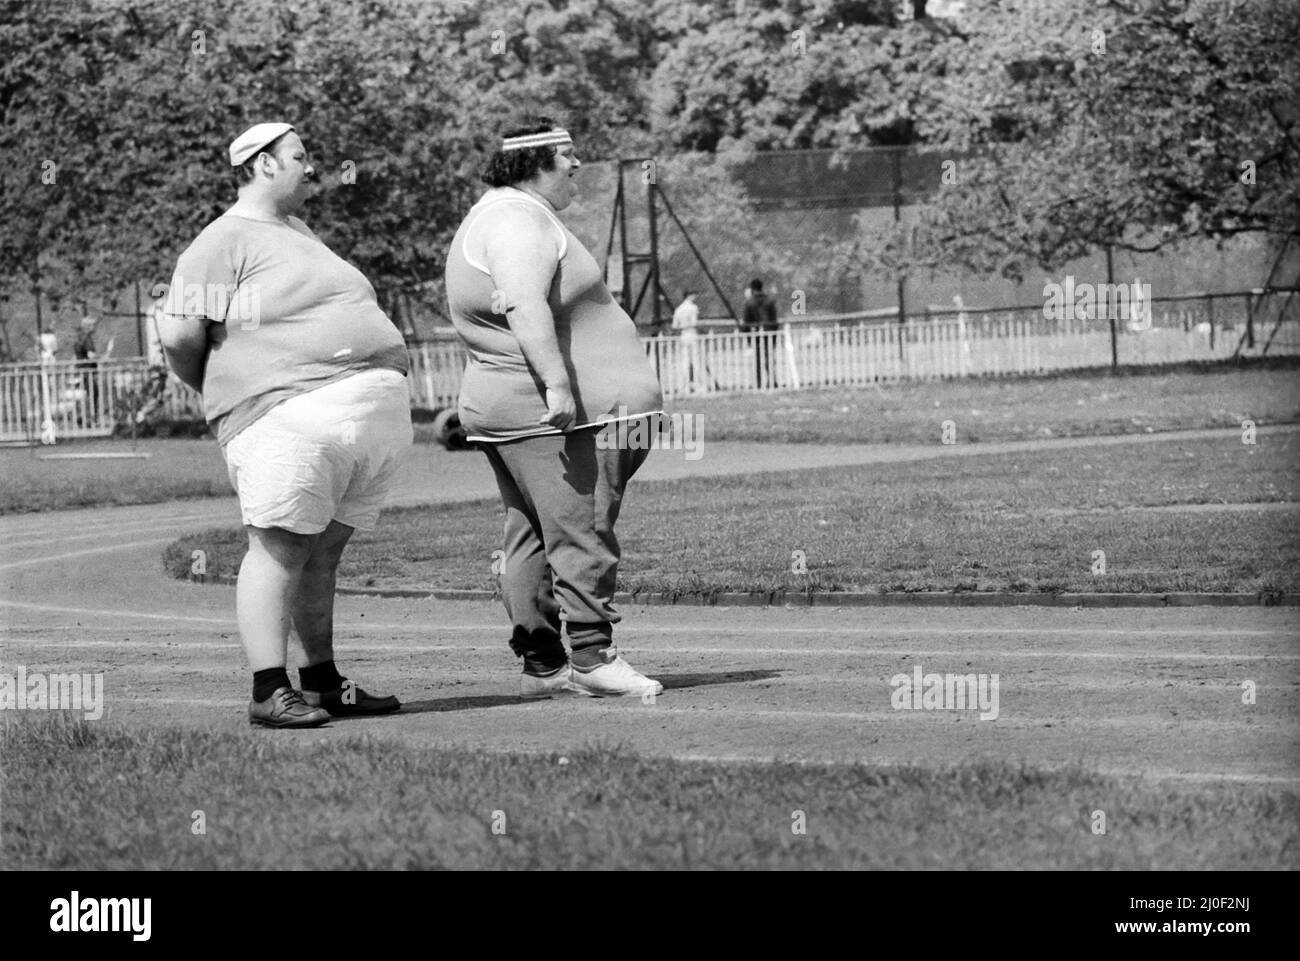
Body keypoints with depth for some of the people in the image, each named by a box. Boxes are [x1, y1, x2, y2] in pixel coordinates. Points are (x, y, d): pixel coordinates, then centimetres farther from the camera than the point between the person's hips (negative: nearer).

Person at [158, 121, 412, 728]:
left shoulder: (298, 234, 25)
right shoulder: (224, 243, -4)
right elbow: (179, 337, -9)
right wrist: (227, 395, 6)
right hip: (292, 418, -8)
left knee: (324, 552, 10)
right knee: (281, 547, -10)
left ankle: (324, 683, 13)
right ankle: (270, 691, -11)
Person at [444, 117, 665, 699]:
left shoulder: (491, 217, 22)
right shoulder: (522, 221, -13)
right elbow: (525, 307, -28)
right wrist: (556, 381, -34)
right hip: (560, 410, -11)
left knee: (531, 538, 10)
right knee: (580, 531, -10)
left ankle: (542, 665, 12)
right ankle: (591, 657, -11)